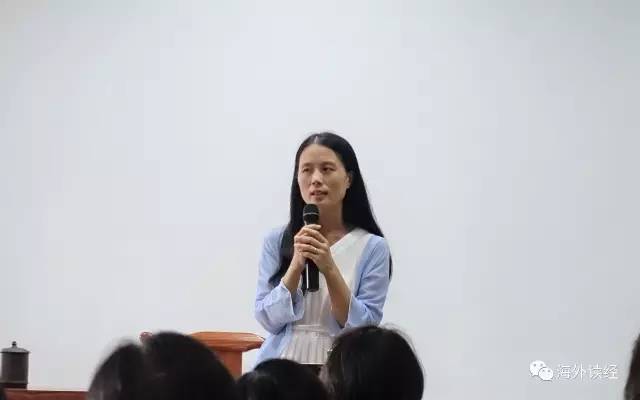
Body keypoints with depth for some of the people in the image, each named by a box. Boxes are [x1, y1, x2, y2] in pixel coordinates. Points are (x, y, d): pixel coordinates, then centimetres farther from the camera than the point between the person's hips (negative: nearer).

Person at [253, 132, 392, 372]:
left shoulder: (372, 247, -2)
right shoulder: (276, 241, 3)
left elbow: (364, 328, -8)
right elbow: (269, 320, -3)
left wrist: (329, 269, -18)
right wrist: (296, 265, -15)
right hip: (280, 368, 1)